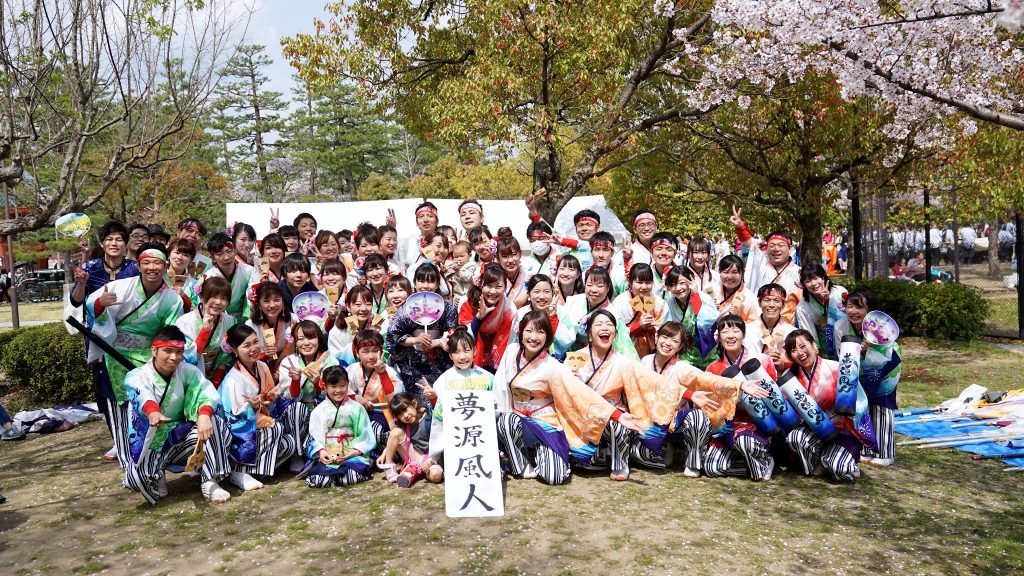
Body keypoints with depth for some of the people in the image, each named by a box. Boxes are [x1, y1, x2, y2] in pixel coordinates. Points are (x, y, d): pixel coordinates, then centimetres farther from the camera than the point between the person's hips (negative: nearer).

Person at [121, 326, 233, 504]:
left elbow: (207, 391, -23)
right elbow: (142, 395, -38)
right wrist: (153, 412, -62)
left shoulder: (187, 370, -5)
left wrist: (204, 415, -46)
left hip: (181, 437, 2)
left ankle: (210, 483, -16)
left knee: (214, 422, -26)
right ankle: (157, 477, 7)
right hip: (150, 444, -2)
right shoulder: (136, 376, -14)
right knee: (137, 478, -32)